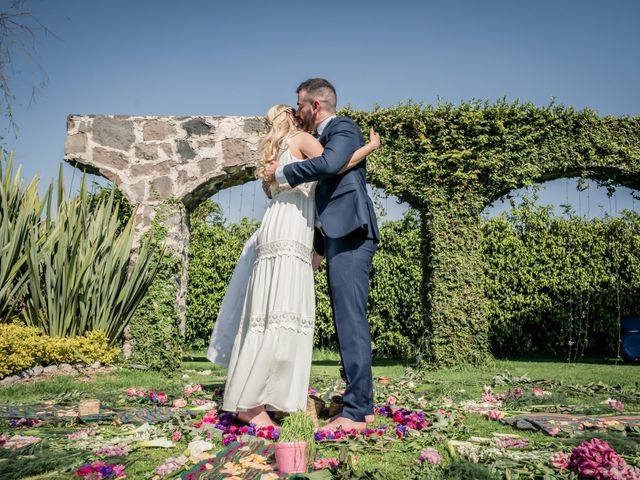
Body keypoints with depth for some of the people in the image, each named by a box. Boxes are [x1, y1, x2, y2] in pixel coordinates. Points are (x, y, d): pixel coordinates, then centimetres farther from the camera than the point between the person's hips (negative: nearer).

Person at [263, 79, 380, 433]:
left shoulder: (343, 127, -2)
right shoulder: (326, 137, 26)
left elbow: (329, 164, -24)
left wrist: (282, 173, -10)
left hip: (349, 234, -10)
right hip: (339, 236, 10)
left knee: (351, 320, -12)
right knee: (348, 321, 9)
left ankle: (356, 412, -10)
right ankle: (361, 403, 16)